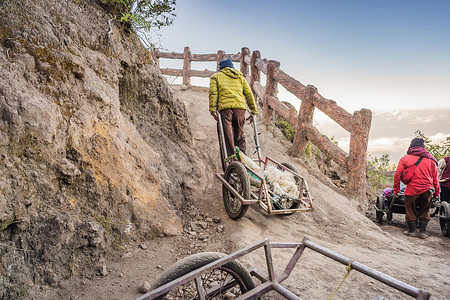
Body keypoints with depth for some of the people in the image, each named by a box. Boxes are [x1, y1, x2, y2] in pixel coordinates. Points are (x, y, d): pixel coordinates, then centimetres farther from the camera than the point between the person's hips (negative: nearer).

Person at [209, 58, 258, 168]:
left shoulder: (216, 77, 19)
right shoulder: (240, 77, 27)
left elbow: (213, 94, 2)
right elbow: (249, 94, 18)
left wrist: (213, 110, -6)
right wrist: (254, 111, 17)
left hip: (225, 108, -3)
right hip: (240, 107, 3)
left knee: (227, 138, -5)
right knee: (240, 136, 13)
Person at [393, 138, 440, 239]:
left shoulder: (405, 159, 2)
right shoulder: (431, 160, 9)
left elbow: (397, 175, 0)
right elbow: (435, 178, 12)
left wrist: (396, 189, 7)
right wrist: (436, 193, 18)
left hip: (411, 190, -2)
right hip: (427, 190, 2)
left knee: (410, 211, 10)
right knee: (424, 211, 13)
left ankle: (411, 231, 17)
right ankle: (422, 232, 15)